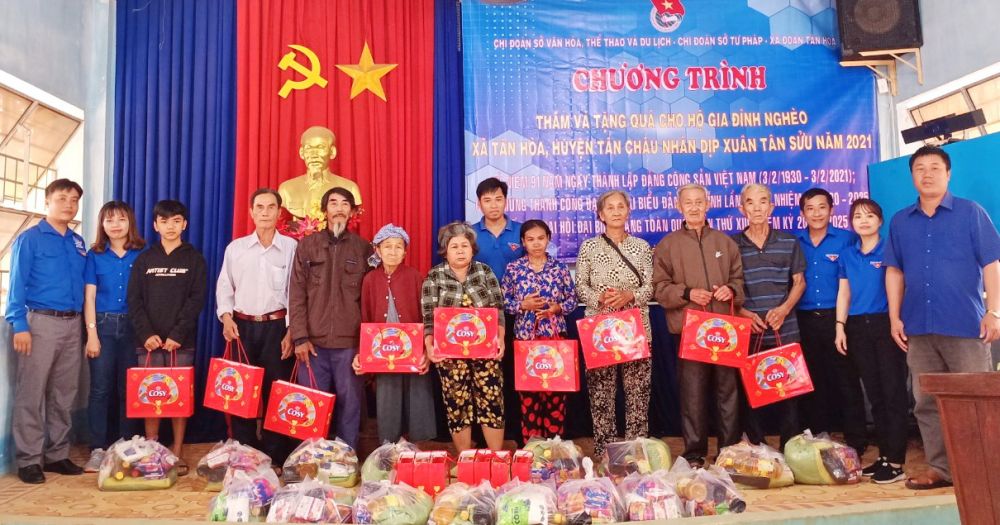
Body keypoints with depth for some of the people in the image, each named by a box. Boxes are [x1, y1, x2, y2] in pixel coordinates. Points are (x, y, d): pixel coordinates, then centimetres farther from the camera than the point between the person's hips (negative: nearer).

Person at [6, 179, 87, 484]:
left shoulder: (78, 243, 14)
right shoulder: (29, 239, -3)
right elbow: (17, 285, -7)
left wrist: (84, 324, 10)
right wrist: (19, 325, -14)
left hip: (72, 324, 6)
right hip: (40, 322, -6)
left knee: (64, 394, 10)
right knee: (31, 394, -2)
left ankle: (57, 455, 19)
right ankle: (28, 460, 6)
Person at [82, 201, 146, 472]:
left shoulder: (141, 255, 3)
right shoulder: (95, 255, 5)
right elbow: (89, 297, 3)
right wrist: (92, 334, -4)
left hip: (132, 326, 0)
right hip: (103, 325, 0)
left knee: (128, 388, 4)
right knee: (100, 388, 0)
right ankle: (98, 449, 6)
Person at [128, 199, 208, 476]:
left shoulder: (194, 259, 5)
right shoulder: (144, 260, 11)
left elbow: (197, 299, -2)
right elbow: (134, 300, 5)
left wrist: (178, 334, -12)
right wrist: (146, 333, -9)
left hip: (182, 342, -2)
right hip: (149, 341, 2)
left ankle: (177, 453, 7)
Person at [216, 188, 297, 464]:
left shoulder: (291, 247, 1)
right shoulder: (235, 248, 8)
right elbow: (224, 288, 12)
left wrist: (291, 332, -6)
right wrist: (226, 317, -4)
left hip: (277, 326, -2)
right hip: (242, 326, 2)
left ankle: (275, 457, 10)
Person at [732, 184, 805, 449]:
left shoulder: (789, 242, 7)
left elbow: (799, 282, 9)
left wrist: (784, 309, -8)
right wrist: (744, 313, -11)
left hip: (785, 332, 1)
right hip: (746, 334, 0)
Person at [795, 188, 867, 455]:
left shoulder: (847, 239, 1)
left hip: (836, 317, -3)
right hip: (804, 320, 3)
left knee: (847, 380, -1)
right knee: (812, 382, 10)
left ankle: (856, 443, 9)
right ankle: (816, 441, 21)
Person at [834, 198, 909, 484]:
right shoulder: (847, 254, 12)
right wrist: (840, 327, 5)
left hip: (886, 324, -4)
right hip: (858, 327, 5)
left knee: (893, 392, -5)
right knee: (874, 394, 9)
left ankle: (896, 461, -1)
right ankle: (884, 455, 17)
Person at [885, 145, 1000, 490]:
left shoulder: (971, 213, 2)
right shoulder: (900, 221, 11)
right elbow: (894, 271, 13)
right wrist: (895, 317, 7)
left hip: (965, 325, -3)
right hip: (919, 327, 4)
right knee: (928, 403, 7)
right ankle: (941, 469, 16)